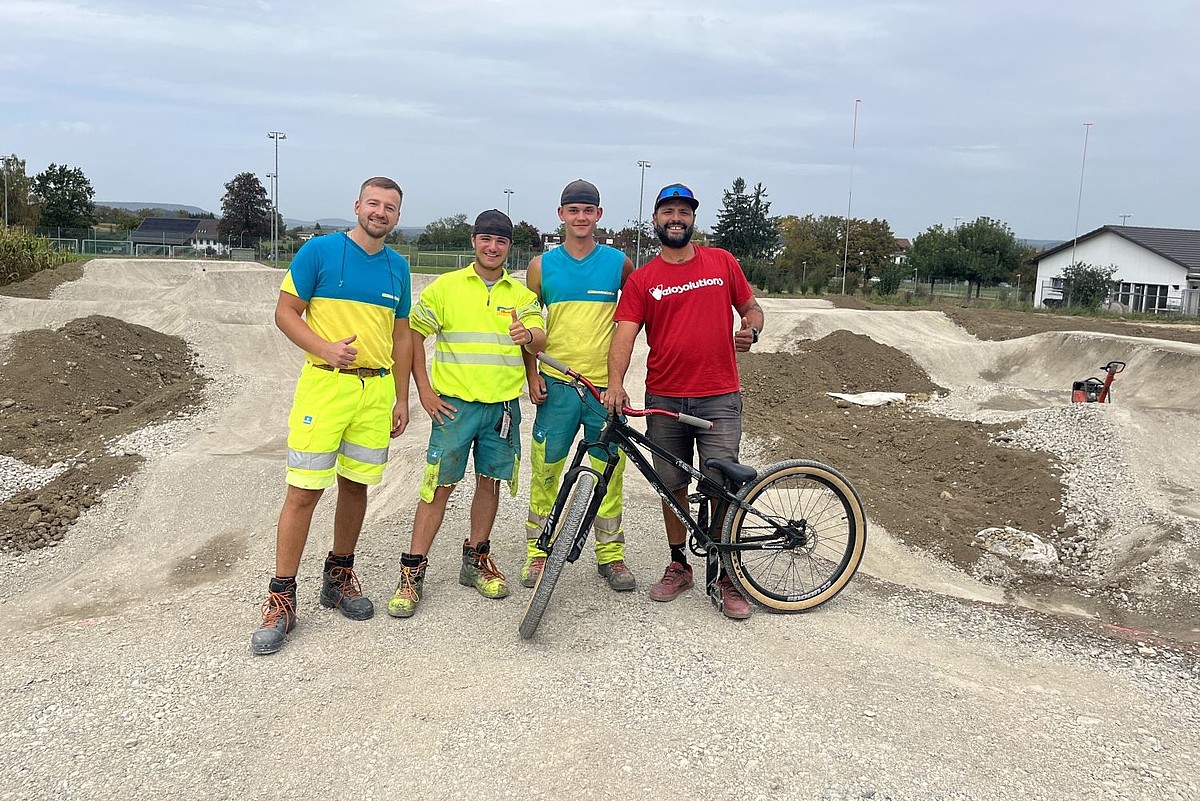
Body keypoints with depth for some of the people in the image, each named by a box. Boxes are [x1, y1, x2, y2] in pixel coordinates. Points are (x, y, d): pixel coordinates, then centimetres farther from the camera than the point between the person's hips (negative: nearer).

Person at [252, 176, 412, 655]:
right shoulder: (319, 251, -2)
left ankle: (339, 577, 28)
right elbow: (285, 313, -2)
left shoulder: (397, 267, 12)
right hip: (324, 384, -4)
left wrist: (402, 398, 13)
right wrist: (325, 348, -19)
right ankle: (281, 598, 3)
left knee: (355, 486, 12)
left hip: (377, 389, 5)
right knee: (304, 490, -6)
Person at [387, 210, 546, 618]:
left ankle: (476, 559, 27)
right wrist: (424, 389, -3)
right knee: (439, 485, -4)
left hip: (504, 404, 3)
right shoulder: (445, 287, 3)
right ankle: (412, 572, 3)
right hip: (455, 403, -3)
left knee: (490, 482, 10)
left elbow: (540, 340, -3)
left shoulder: (521, 294, 10)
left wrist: (529, 335, -28)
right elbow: (414, 333, 5)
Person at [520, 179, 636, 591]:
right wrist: (532, 374, 0)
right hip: (556, 384, 0)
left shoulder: (618, 263, 4)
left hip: (605, 384, 0)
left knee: (609, 471, 5)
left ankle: (610, 554, 18)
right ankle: (538, 552, 18)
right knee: (545, 470, 4)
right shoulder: (542, 265, 5)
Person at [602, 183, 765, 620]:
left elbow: (752, 307, 14)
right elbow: (625, 334, -7)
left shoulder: (722, 262, 6)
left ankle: (729, 577, 12)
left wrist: (750, 330, -9)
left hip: (719, 396, -1)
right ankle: (678, 565, 28)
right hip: (664, 399, 1)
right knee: (673, 486, 11)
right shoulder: (642, 280, 3)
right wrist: (615, 384, -22)